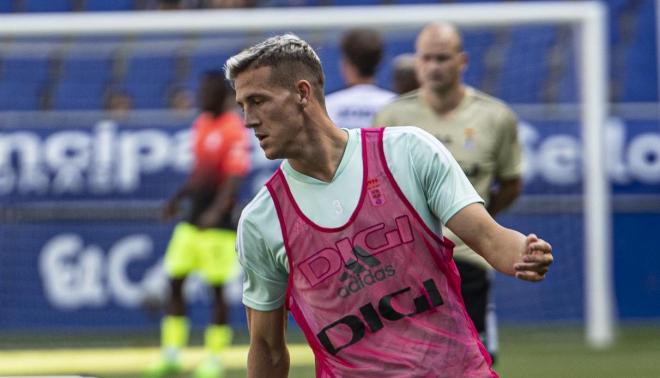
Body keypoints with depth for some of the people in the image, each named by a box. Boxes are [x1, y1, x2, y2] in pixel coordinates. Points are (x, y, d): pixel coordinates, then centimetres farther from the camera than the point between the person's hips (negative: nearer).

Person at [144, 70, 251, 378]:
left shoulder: (234, 130, -13)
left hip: (219, 221, -8)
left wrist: (216, 212, -30)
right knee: (175, 281, 6)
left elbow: (234, 178, -20)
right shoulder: (201, 125, 12)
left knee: (217, 288, -2)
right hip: (193, 216, 8)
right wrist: (178, 198, 20)